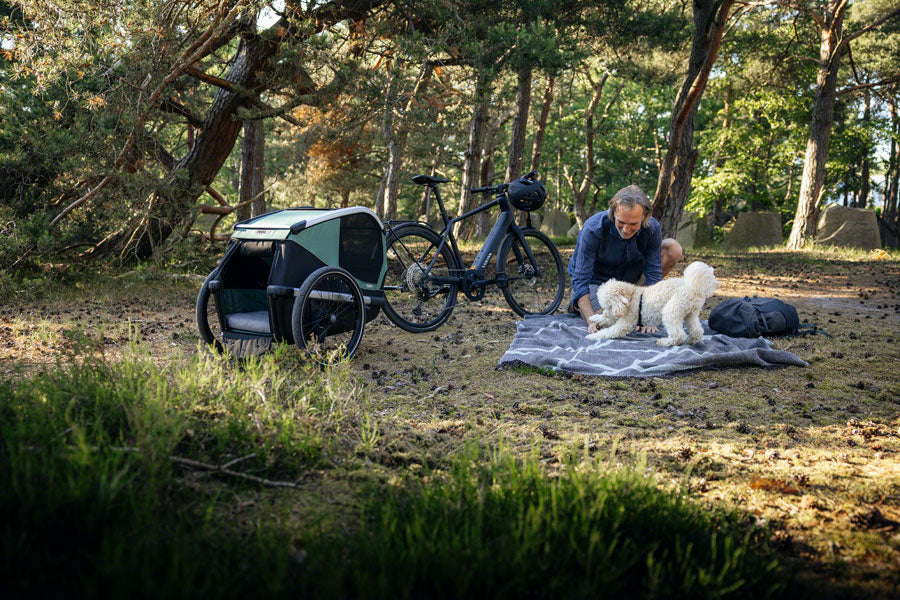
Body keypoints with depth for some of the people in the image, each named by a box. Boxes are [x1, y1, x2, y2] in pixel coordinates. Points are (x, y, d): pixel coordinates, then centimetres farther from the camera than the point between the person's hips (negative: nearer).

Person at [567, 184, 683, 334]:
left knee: (673, 249, -14)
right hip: (595, 278, -4)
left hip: (629, 274, 4)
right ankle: (578, 303, 6)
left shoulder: (652, 228, -24)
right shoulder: (592, 230, -34)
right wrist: (592, 321, -42)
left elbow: (653, 274, -21)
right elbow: (581, 279, -32)